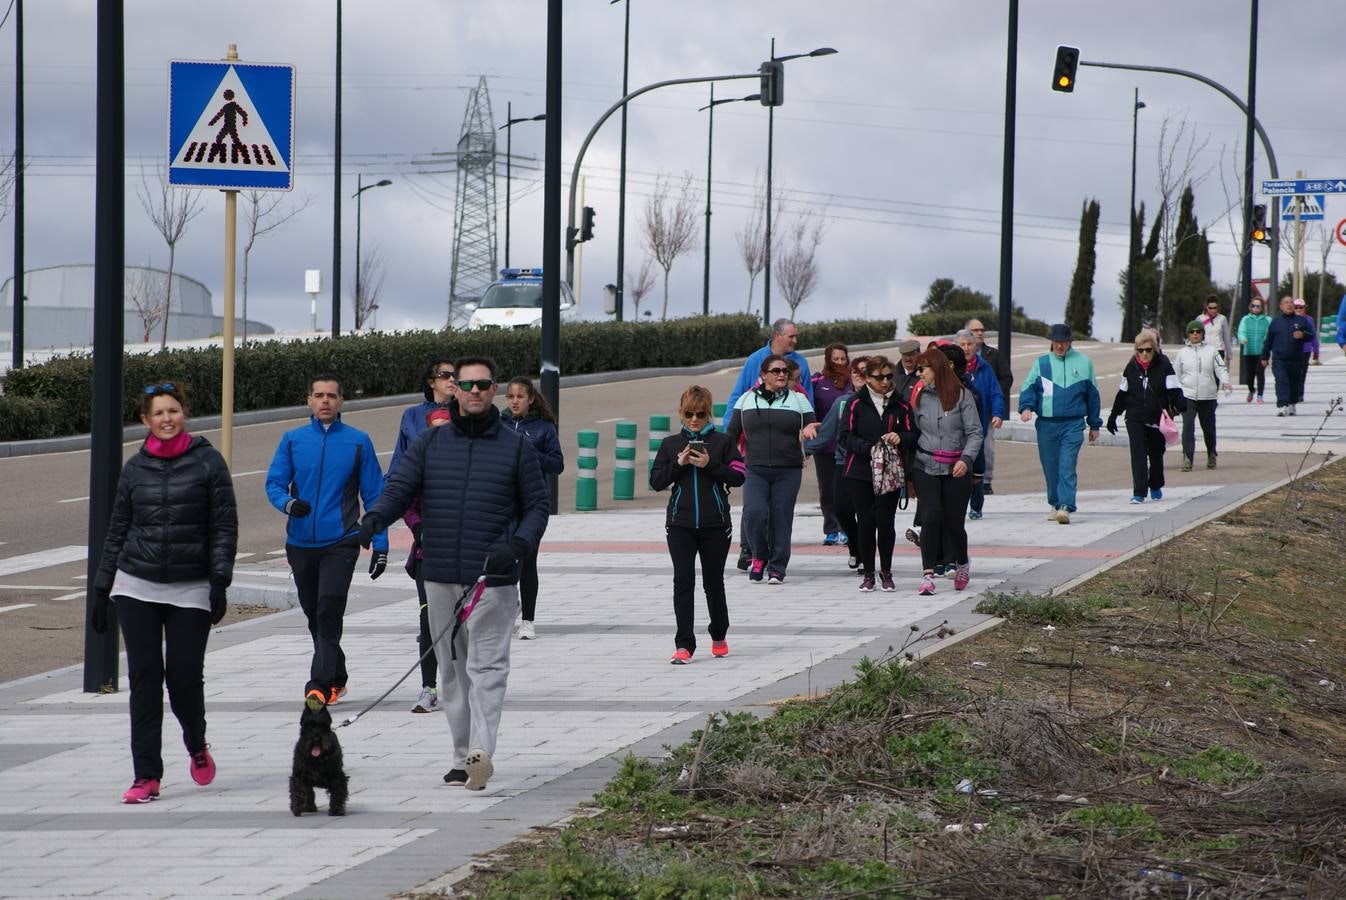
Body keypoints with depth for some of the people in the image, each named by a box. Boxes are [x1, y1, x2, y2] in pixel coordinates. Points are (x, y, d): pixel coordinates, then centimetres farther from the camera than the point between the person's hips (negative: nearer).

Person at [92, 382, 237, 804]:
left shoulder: (207, 461, 0)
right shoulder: (135, 468, 8)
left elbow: (225, 526, -2)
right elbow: (116, 531, 14)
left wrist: (220, 581, -11)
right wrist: (101, 589, 11)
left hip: (190, 589, -2)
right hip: (136, 586, 2)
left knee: (185, 676, -3)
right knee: (145, 678, -3)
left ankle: (197, 746, 28)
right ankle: (147, 776, 0)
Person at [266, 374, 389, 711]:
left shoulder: (358, 441, 1)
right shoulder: (292, 440, 6)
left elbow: (374, 495, 4)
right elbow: (274, 483, 5)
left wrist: (380, 544, 0)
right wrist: (288, 503, -18)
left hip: (341, 542, -3)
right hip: (300, 544, 3)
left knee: (329, 610, -16)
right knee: (315, 616, 12)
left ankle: (320, 685, -18)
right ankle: (336, 678, 28)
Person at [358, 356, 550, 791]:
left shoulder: (516, 446, 5)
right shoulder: (430, 444, 10)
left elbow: (538, 506, 8)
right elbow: (399, 486, 1)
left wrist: (517, 545, -11)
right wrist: (374, 518, -21)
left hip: (493, 580, -3)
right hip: (440, 579, 3)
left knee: (487, 665, -13)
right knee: (452, 670, 8)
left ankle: (481, 751, -23)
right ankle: (463, 758, 15)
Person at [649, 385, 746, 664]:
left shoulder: (722, 442, 2)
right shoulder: (671, 444, 7)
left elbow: (738, 476, -4)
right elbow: (656, 482, 4)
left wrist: (710, 464, -15)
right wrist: (678, 464, -11)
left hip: (715, 524, -1)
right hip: (680, 525, 1)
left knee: (713, 581, 10)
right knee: (683, 581, -7)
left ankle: (719, 636, 30)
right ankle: (684, 645, -8)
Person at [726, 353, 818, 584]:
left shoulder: (798, 400, 10)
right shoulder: (747, 400, 11)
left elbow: (810, 425, 11)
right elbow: (732, 432, 14)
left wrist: (808, 430, -13)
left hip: (788, 472, 0)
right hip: (755, 470, 0)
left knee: (781, 518, -1)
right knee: (754, 513, -18)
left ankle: (777, 567, 11)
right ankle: (759, 556, 6)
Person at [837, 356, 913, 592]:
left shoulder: (900, 405, 7)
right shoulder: (856, 404, 1)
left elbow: (911, 435, 10)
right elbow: (845, 437, -3)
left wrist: (900, 438, -12)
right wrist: (868, 447, -18)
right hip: (860, 473, -1)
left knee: (885, 522, -4)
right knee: (865, 522, 1)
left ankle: (886, 572, 11)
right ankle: (868, 573, 11)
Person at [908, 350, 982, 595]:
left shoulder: (962, 395, -3)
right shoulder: (920, 398, 8)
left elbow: (975, 432, -5)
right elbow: (914, 434, 12)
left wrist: (966, 459, -20)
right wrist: (909, 475, 11)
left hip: (956, 470, -2)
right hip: (926, 467, 2)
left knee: (954, 520, 4)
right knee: (930, 517, -13)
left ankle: (962, 565, 32)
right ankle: (928, 575, -11)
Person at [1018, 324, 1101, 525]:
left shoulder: (1083, 363, 9)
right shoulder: (1041, 363, 9)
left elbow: (1092, 394, 15)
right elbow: (1028, 387, 8)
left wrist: (1094, 425, 16)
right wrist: (1026, 406, -14)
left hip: (1072, 425, -2)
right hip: (1046, 424, 2)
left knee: (1067, 467, -14)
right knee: (1050, 468, 7)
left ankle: (1065, 507, -21)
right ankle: (1056, 504, 21)